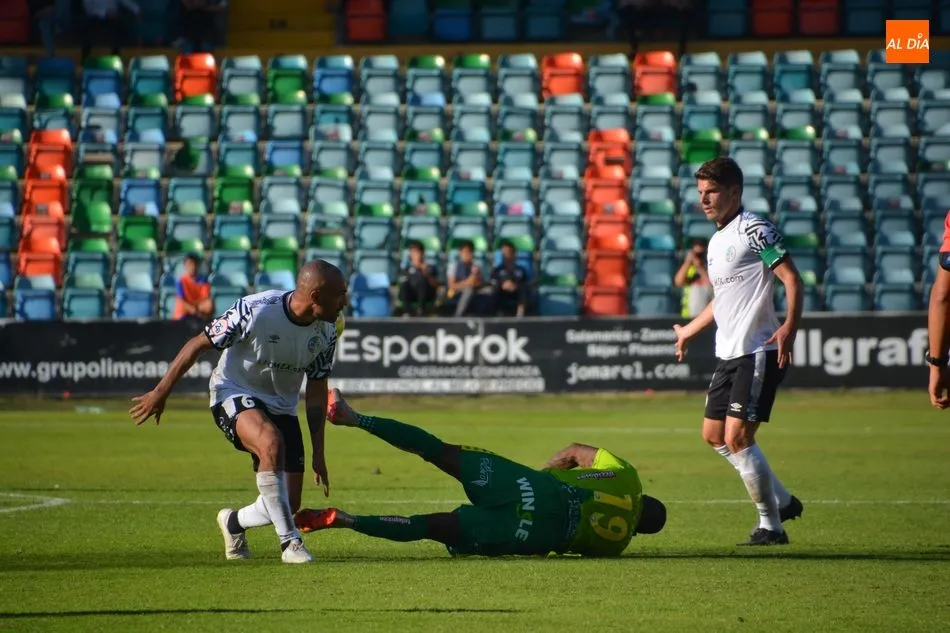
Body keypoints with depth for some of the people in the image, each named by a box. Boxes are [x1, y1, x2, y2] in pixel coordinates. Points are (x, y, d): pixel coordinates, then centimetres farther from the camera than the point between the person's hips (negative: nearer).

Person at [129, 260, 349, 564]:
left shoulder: (327, 330, -8)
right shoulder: (255, 310, -26)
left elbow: (316, 389, 4)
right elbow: (199, 344, -13)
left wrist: (318, 453, 4)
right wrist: (160, 393, -8)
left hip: (282, 408, 6)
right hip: (235, 395, -6)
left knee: (289, 504, -2)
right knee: (271, 443, -37)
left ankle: (234, 522, 30)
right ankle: (289, 541, -30)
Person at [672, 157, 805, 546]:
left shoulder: (754, 230, -10)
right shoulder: (716, 241, 18)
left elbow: (791, 278, -17)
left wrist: (789, 328, -31)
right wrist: (689, 331, 43)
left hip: (758, 351, -10)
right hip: (728, 353, 10)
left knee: (738, 437, -13)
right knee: (714, 435, 12)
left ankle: (771, 526, -3)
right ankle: (782, 501, 24)